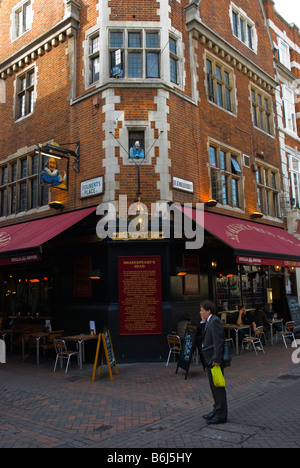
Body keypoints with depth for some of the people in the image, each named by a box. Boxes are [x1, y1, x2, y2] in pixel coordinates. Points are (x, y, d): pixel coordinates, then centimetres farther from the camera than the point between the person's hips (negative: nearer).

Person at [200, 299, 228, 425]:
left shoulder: (214, 321, -18)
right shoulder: (209, 321, 13)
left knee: (218, 387, -1)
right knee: (214, 386, 19)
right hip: (209, 360, 10)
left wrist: (216, 359, -24)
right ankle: (217, 410, 31)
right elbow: (205, 338, 11)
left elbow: (218, 341, -23)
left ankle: (221, 415, 9)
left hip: (214, 361, -10)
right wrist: (203, 323, 3)